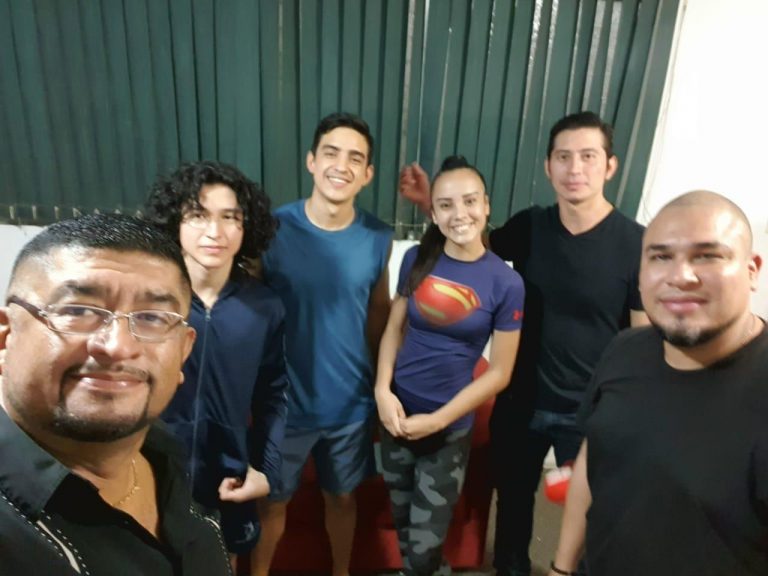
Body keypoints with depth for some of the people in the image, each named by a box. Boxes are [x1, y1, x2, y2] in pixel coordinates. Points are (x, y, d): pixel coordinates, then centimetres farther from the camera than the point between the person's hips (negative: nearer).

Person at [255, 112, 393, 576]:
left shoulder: (379, 239, -8)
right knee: (273, 502, 20)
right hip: (284, 402, -2)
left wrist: (383, 385, 9)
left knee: (343, 498, 24)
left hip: (352, 403, 2)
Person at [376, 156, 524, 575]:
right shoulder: (417, 259, -5)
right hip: (397, 413, 3)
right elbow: (394, 328, 3)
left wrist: (438, 420, -13)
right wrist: (382, 389, -10)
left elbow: (499, 372, -9)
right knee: (402, 524, 22)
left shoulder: (506, 282, -13)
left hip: (450, 427, -3)